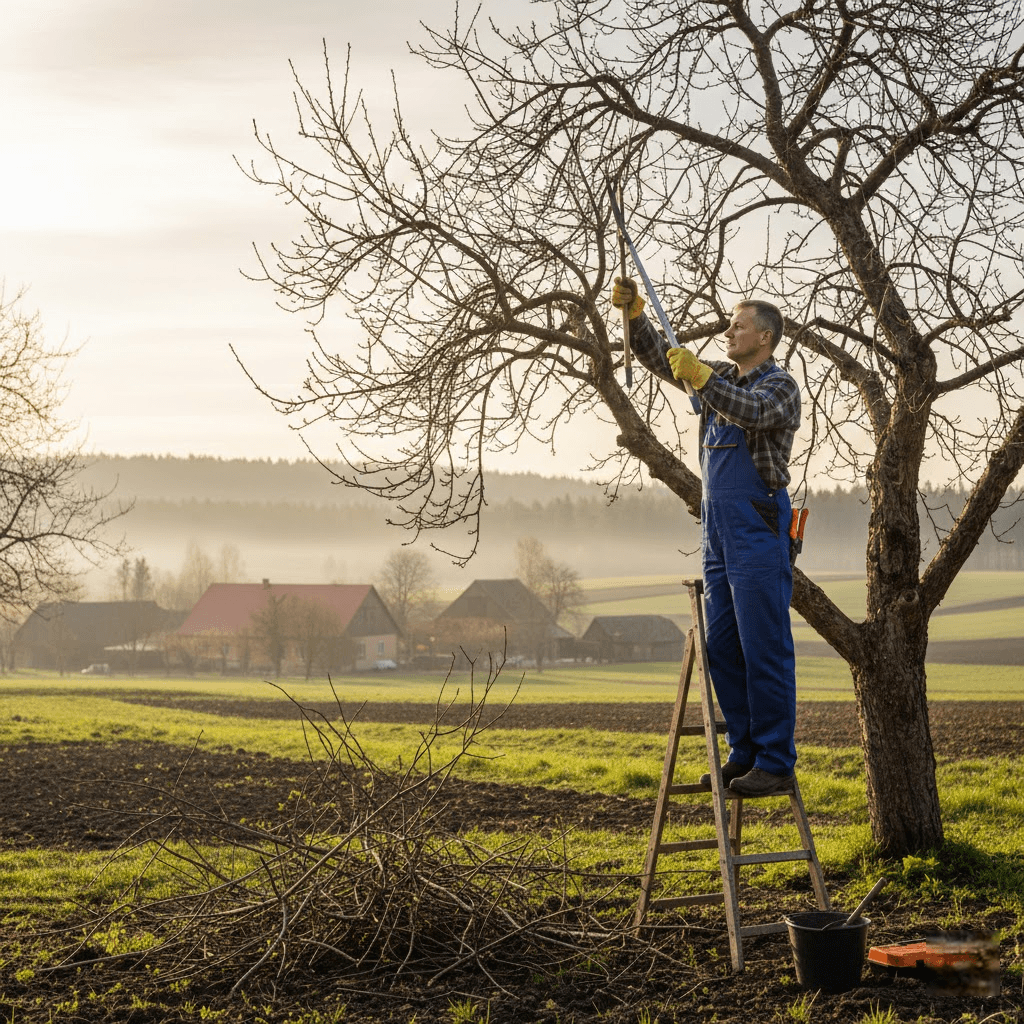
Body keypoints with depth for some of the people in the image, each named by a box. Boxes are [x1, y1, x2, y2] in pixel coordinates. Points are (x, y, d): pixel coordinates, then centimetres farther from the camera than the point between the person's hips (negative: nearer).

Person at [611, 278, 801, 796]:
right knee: (722, 648, 10)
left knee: (765, 650, -8)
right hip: (716, 526, 8)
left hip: (757, 526, -8)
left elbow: (751, 411, -26)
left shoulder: (780, 385, -5)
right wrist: (633, 312, 3)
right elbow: (658, 356, 18)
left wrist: (701, 378, -32)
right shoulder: (721, 376, 17)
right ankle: (744, 754, 17)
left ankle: (776, 763, -4)